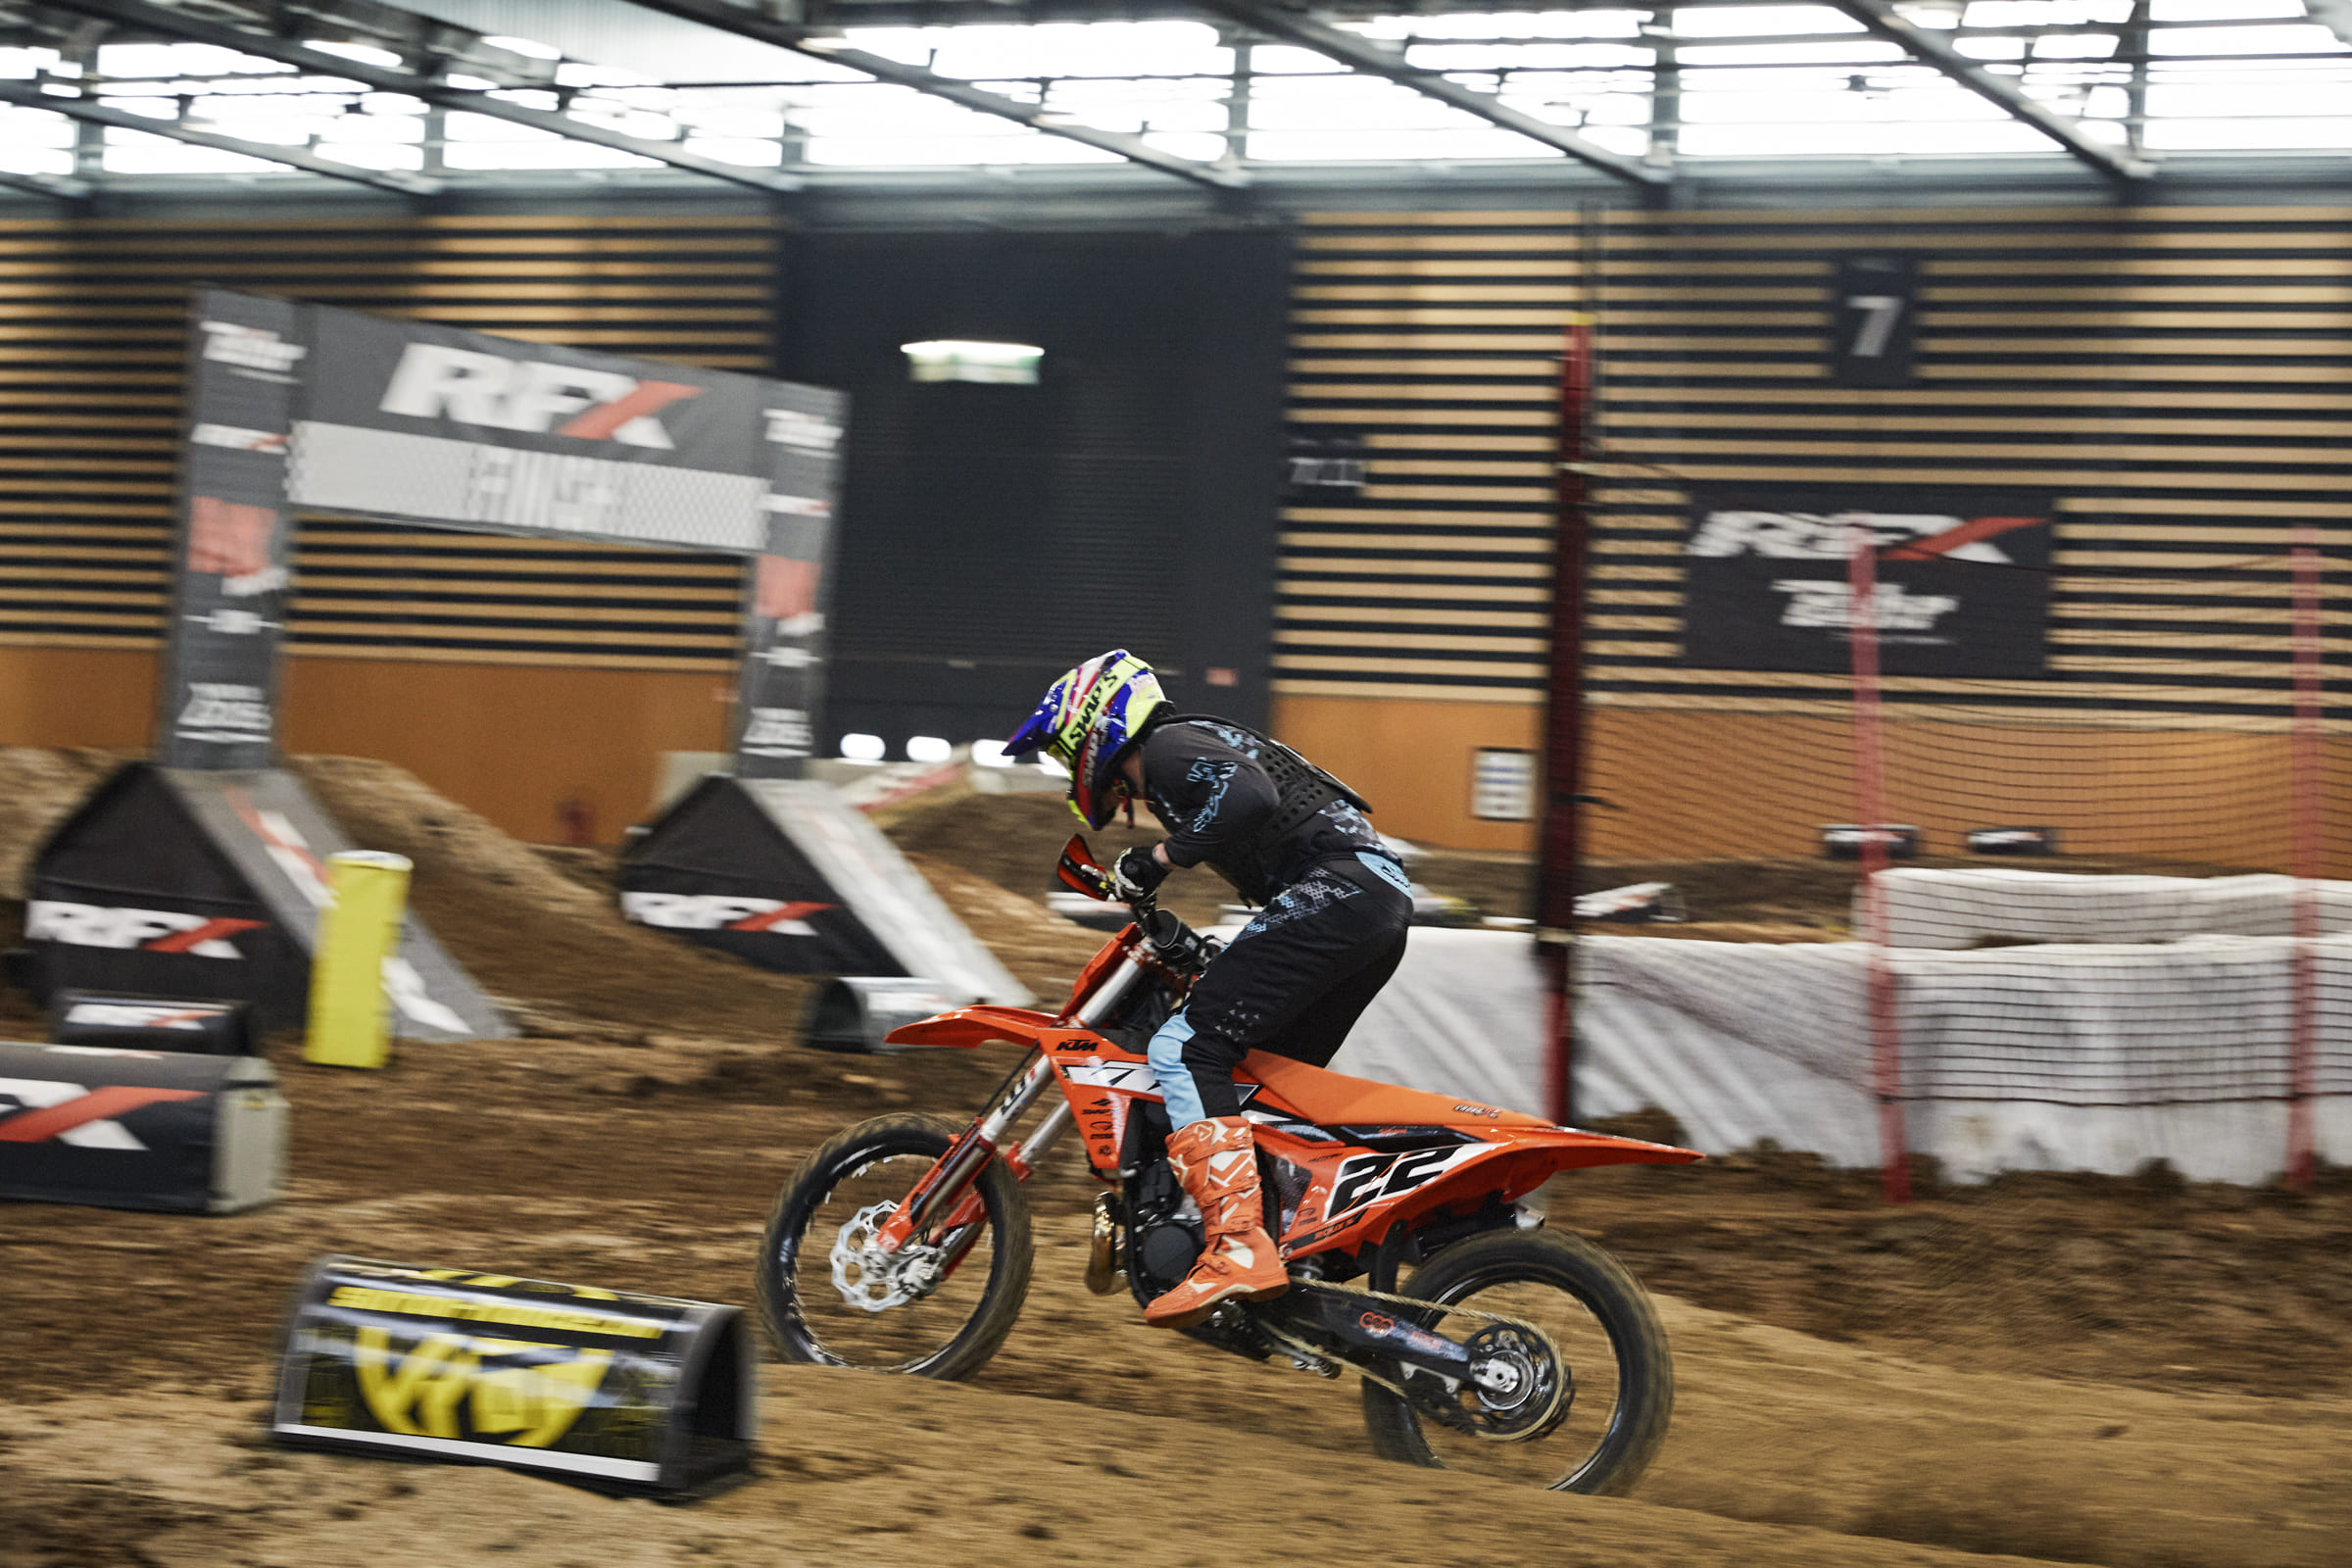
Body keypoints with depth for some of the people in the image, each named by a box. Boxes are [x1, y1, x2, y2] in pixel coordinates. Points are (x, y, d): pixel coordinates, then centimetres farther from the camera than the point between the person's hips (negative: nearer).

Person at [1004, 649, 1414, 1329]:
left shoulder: (1168, 746, 0)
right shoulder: (1202, 744, 30)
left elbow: (1251, 796, -20)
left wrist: (1162, 857, -13)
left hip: (1338, 890, -10)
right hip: (1385, 900, 10)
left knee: (1185, 1050, -15)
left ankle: (1239, 1247, -27)